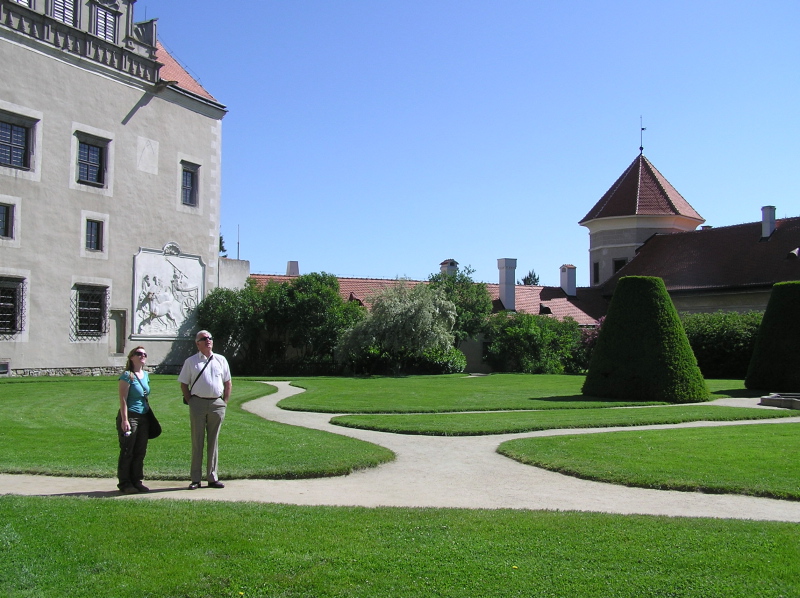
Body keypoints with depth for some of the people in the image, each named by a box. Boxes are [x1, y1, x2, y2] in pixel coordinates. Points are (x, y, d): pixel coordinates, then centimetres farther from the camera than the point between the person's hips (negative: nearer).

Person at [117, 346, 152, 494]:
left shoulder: (146, 375, 13)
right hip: (130, 416, -7)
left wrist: (149, 414, 15)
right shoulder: (127, 375, -8)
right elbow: (123, 399, -13)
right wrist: (124, 420, -18)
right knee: (127, 451, -1)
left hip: (144, 417, 7)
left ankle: (136, 481, 17)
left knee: (140, 451, 9)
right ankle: (124, 483, 7)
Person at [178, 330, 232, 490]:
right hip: (198, 403, -2)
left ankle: (212, 478, 15)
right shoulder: (191, 362, 5)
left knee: (213, 441, 8)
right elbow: (183, 384, 7)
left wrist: (225, 402, 7)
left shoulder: (221, 360, 11)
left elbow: (227, 383, 16)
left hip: (217, 404, 2)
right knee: (197, 441, 2)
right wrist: (190, 401, -3)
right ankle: (195, 479, 8)